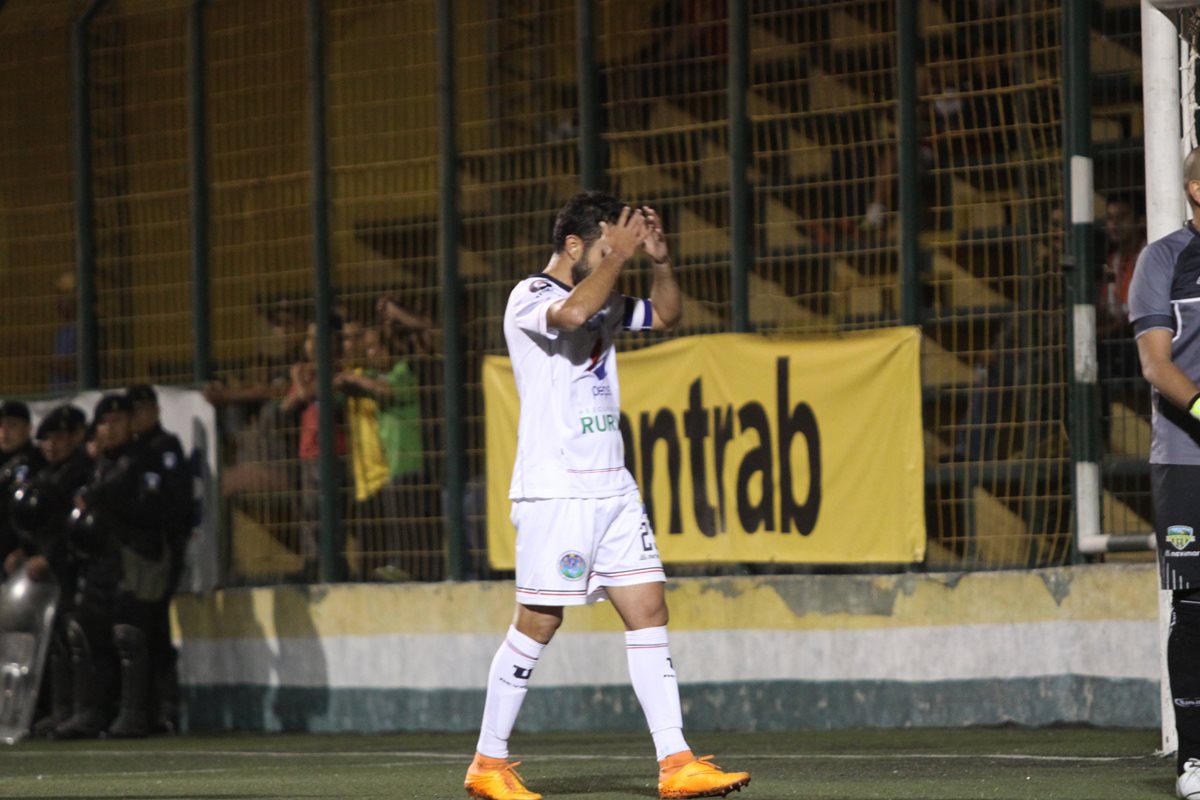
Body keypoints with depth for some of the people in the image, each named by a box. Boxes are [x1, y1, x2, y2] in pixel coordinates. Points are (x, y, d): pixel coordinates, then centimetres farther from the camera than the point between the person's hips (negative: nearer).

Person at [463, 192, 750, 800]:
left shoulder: (603, 302, 17)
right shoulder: (530, 298, -8)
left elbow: (665, 316, 28)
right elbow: (571, 314, -30)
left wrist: (659, 260, 11)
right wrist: (618, 256, -20)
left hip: (613, 487, 8)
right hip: (553, 488, -8)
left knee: (648, 612, 0)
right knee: (538, 622, -4)